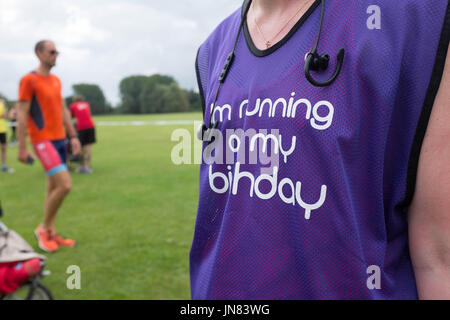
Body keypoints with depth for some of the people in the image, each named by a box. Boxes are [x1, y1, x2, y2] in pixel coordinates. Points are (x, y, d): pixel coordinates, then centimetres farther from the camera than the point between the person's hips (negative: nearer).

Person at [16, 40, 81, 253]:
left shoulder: (56, 81, 14)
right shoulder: (29, 80, -8)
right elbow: (22, 115, -11)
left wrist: (73, 136, 14)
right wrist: (22, 148, -13)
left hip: (60, 139, 8)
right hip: (43, 140, -8)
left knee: (53, 187, 11)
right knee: (65, 185, -16)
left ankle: (51, 234, 19)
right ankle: (43, 228, 3)